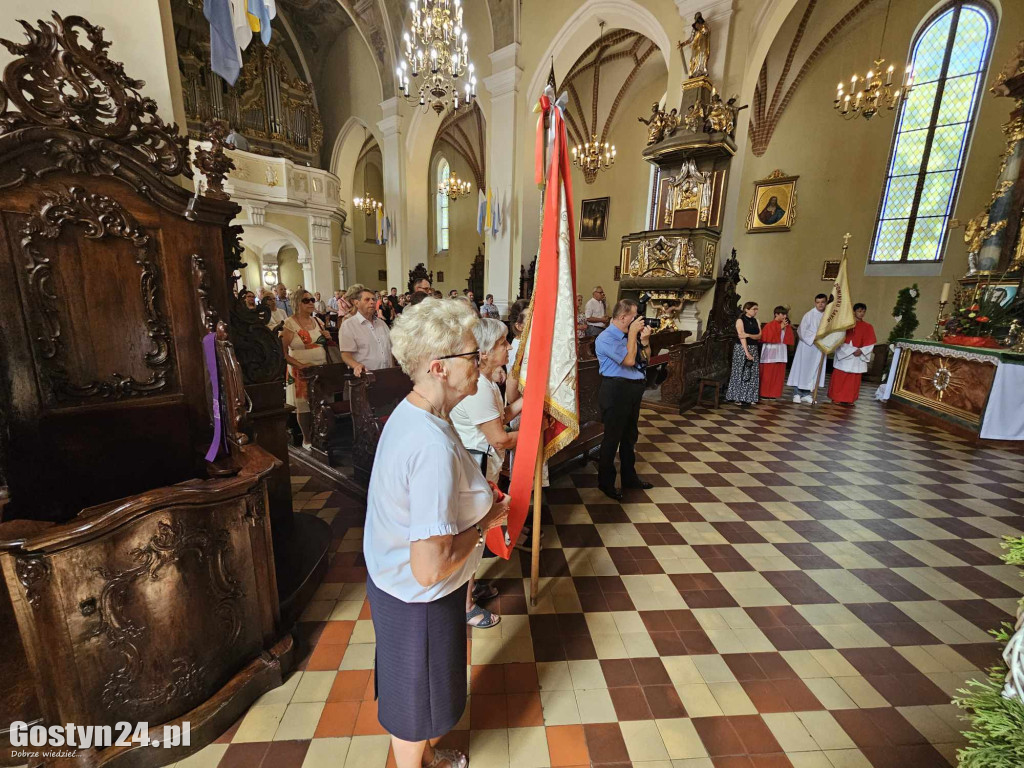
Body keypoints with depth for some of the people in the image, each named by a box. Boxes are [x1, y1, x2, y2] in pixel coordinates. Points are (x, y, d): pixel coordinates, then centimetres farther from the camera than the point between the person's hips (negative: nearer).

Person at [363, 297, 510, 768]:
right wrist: (483, 523, -20)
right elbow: (429, 569, -34)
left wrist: (478, 506, 1)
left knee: (416, 689, 33)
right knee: (415, 698, 22)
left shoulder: (407, 412, -5)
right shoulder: (435, 448, -37)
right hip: (418, 601, -9)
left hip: (393, 581, 9)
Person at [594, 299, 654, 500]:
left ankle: (629, 477, 35)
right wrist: (633, 333, -12)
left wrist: (644, 339, -2)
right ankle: (606, 482, 17)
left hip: (634, 389, 8)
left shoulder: (628, 335, 9)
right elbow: (629, 360, -21)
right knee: (612, 437, 2)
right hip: (616, 390, -8)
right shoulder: (606, 338, -14)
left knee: (630, 435, 19)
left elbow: (645, 359, 14)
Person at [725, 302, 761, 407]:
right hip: (742, 348, -6)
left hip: (754, 348, 6)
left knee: (753, 374, 5)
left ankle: (749, 397, 12)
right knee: (741, 373, -3)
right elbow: (741, 336, -14)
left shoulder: (756, 321, 12)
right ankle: (739, 398, 4)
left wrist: (748, 335, -20)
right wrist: (747, 352, -21)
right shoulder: (740, 320, -5)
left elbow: (759, 335, 0)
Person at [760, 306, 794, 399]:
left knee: (778, 375, 5)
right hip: (770, 354, -6)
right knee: (768, 374, -2)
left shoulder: (786, 326, 11)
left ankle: (773, 393, 14)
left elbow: (790, 339, 7)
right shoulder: (769, 325, -7)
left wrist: (786, 328, -5)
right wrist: (780, 328, -15)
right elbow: (768, 338, -18)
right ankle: (765, 394, 6)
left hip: (781, 354, 6)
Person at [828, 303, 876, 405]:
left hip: (858, 357, 3)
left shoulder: (868, 327, 6)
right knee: (839, 378, -1)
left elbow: (870, 344, 4)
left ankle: (849, 399, 12)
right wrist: (852, 350, -15)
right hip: (844, 355, -3)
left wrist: (861, 351, -13)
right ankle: (836, 397, 7)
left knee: (854, 380, 6)